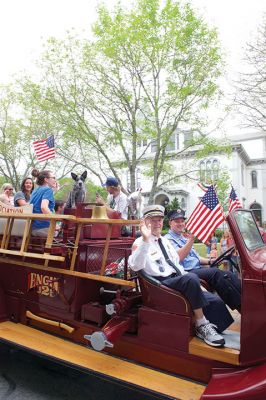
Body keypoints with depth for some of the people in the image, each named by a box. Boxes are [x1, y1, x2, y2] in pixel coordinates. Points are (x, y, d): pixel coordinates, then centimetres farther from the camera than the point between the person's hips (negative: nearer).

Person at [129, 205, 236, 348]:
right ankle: (201, 324, -17)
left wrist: (195, 285, 13)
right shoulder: (141, 243, -5)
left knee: (215, 301, -9)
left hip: (177, 280, 8)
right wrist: (145, 239, -33)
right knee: (191, 278, -34)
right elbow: (135, 266, -24)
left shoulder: (165, 240, 20)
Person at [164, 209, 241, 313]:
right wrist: (191, 239, -22)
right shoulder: (168, 239, -1)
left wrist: (209, 261, 12)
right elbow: (179, 257, -17)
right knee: (215, 273, -30)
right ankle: (242, 307, -29)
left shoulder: (184, 238, 27)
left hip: (198, 269, 9)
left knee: (228, 274, -12)